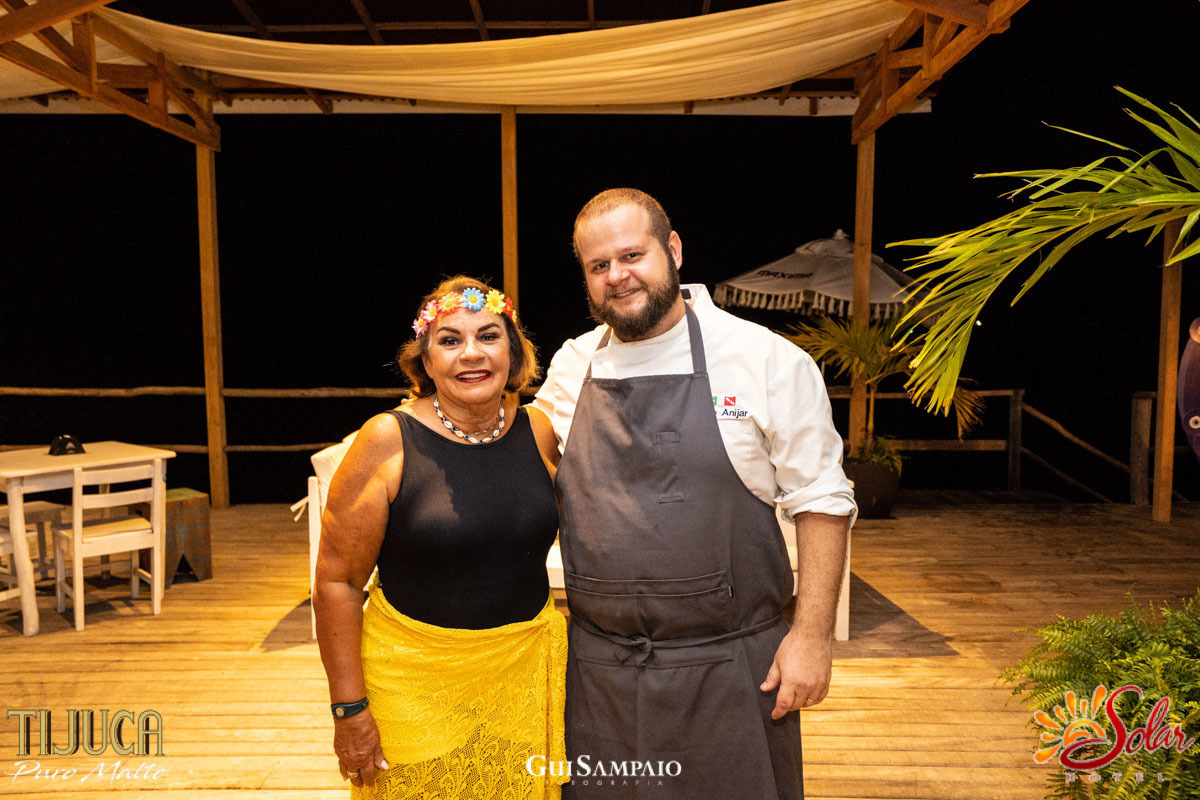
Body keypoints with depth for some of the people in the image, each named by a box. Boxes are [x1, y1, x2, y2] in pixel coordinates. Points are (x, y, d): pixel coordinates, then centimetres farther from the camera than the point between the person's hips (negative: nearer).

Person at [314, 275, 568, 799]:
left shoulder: (538, 432, -2)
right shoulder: (388, 441, -12)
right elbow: (338, 580, -9)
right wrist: (348, 707, -10)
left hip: (526, 671, 3)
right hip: (414, 675, -3)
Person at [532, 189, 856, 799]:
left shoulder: (768, 361, -8)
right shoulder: (570, 368, 3)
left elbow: (822, 502, -5)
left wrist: (812, 634, -9)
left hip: (728, 668, -3)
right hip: (598, 670, 4)